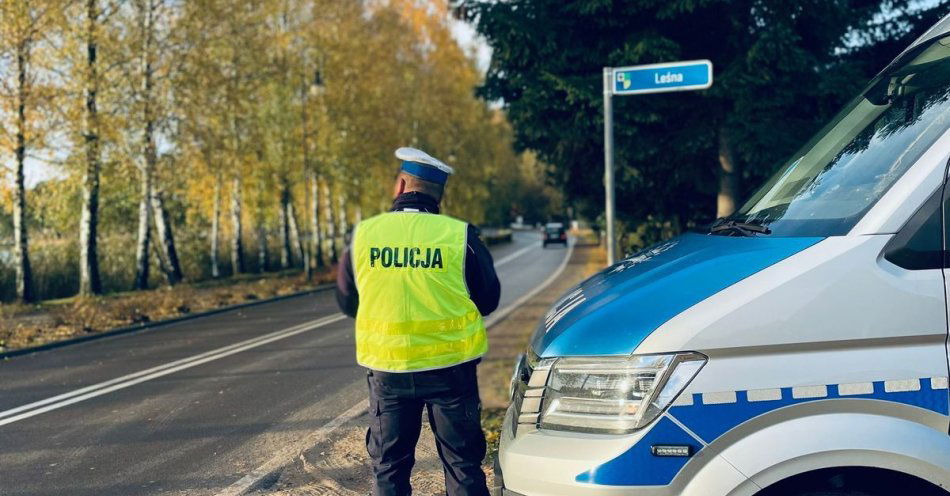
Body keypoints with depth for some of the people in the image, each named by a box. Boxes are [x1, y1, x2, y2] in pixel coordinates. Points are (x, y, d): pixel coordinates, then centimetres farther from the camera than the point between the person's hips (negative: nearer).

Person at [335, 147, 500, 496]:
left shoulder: (363, 234, -5)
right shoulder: (459, 235, -9)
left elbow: (347, 302, 8)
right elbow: (487, 300, 3)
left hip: (386, 368, 1)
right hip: (450, 366, -1)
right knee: (462, 464, 12)